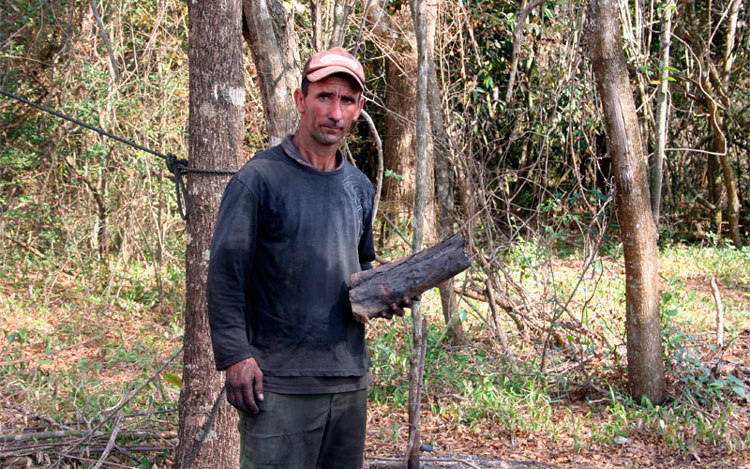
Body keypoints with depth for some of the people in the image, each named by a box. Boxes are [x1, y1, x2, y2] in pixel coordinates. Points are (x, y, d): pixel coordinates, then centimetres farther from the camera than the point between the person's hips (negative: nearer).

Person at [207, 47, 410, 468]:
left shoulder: (360, 187, 14)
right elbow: (226, 272, -9)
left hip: (351, 379, 7)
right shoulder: (260, 177, -6)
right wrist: (235, 355, -17)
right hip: (279, 383, -6)